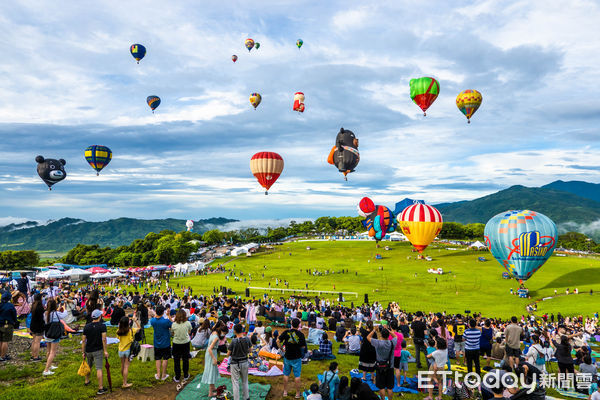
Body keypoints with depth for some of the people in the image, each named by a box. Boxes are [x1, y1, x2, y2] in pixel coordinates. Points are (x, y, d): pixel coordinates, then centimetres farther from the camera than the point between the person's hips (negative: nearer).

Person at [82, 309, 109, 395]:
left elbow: (83, 340, 2)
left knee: (89, 366, 27)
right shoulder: (102, 326, -11)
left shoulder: (86, 327, 1)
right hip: (98, 350, -4)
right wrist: (105, 351, -13)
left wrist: (83, 352, 9)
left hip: (88, 350, 5)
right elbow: (104, 339, -17)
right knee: (99, 368, -5)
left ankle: (87, 381, 46)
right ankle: (100, 388, -5)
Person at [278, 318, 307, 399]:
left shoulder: (286, 332, -8)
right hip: (297, 358, -2)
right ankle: (298, 393, 16)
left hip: (287, 356, 2)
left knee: (286, 374, 15)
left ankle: (285, 392, 24)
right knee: (297, 375, 8)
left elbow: (278, 341, -5)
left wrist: (282, 348, 7)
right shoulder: (301, 334, -12)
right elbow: (303, 347, -6)